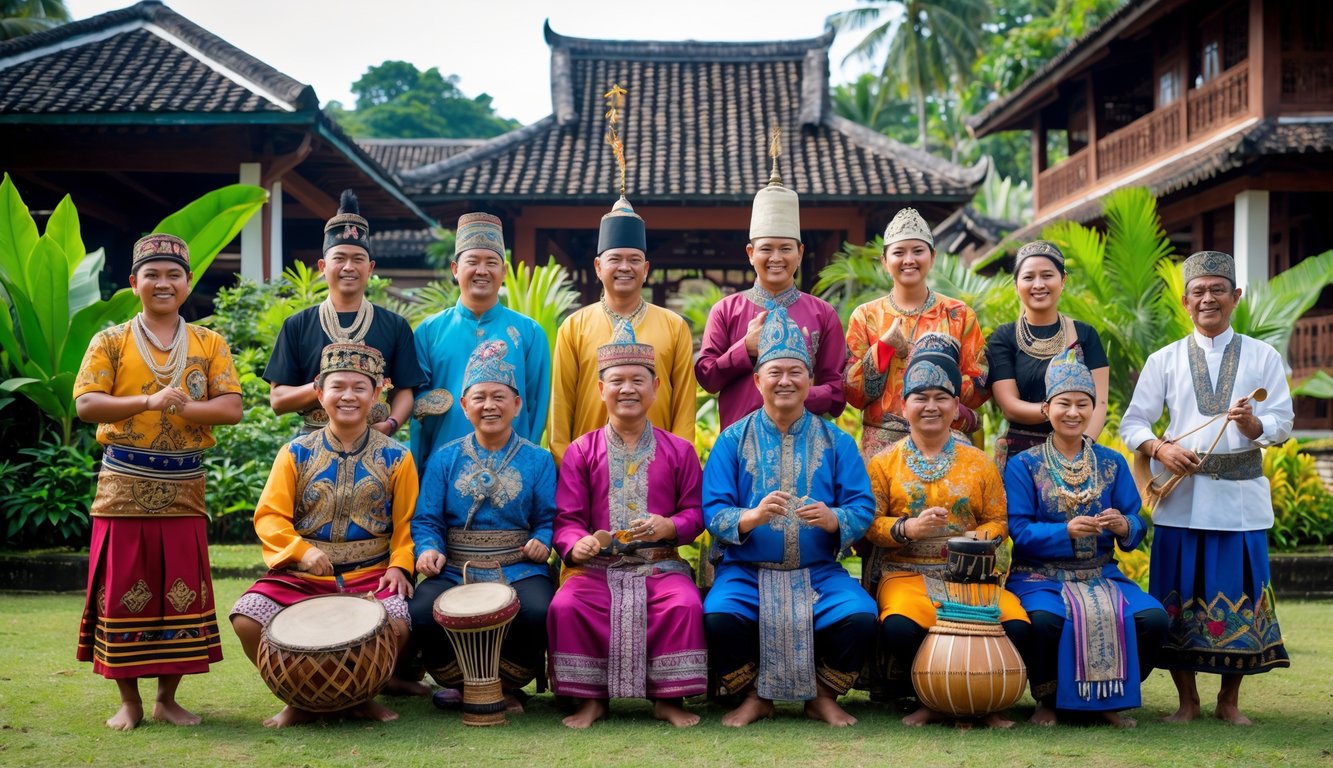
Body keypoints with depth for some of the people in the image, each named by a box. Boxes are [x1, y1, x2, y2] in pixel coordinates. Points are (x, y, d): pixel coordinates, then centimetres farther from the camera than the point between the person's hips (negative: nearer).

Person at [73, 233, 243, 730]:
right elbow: (86, 404, -8)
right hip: (124, 486, -1)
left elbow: (231, 409, -2)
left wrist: (185, 408, -19)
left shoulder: (210, 345, 8)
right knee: (123, 591, 2)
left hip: (184, 488, 1)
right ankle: (128, 699, 14)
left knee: (181, 592, 3)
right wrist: (149, 401, -21)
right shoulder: (110, 342, 5)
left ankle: (167, 698, 16)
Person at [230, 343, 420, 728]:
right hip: (301, 575, 1)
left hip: (370, 574, -1)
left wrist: (399, 566, -11)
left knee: (396, 626, -30)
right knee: (246, 618, -23)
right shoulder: (296, 453, 6)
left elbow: (406, 523, 7)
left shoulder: (395, 457, 6)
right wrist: (301, 551, -18)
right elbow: (269, 516, 0)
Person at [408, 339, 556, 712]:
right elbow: (426, 519, 6)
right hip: (454, 571, 1)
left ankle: (507, 686, -2)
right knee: (421, 615, -30)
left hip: (519, 571, -1)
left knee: (538, 613, -33)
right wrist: (429, 550, -14)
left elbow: (549, 518, 5)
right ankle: (461, 683, 0)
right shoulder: (445, 458, 11)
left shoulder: (537, 460, 10)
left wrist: (542, 541, -17)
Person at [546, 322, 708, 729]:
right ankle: (590, 698, -10)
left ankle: (669, 698, -11)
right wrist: (576, 544, -20)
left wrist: (671, 527, -15)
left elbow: (695, 512, 7)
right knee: (566, 605, -28)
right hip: (597, 564, 0)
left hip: (660, 562, 0)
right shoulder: (581, 452, 8)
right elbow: (567, 519, 3)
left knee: (686, 604, -30)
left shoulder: (678, 450, 10)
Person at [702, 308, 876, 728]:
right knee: (719, 617, -31)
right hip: (747, 569, -1)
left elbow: (863, 507, 0)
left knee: (860, 616, -27)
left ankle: (823, 695, 3)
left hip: (818, 571, 1)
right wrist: (752, 516, -24)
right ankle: (753, 695, 0)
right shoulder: (733, 440, 5)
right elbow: (713, 511, -4)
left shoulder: (837, 441, 8)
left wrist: (833, 519, -22)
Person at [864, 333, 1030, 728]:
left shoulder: (979, 463, 14)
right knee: (898, 628, -35)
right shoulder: (885, 463, 9)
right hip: (907, 573, -1)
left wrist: (979, 539, -12)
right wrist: (907, 528, -17)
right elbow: (868, 523, 1)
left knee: (1016, 627, -27)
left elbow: (998, 520, 10)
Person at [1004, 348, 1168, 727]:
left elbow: (1137, 527, 5)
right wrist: (1067, 531, -25)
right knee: (1046, 619, -36)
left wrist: (1124, 526, -19)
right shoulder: (1023, 466, 0)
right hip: (1040, 574, -3)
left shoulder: (1112, 463, 10)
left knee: (1153, 618, -24)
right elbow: (1019, 531, -9)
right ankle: (1046, 699, -5)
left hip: (1101, 574, 3)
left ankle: (1112, 697, 2)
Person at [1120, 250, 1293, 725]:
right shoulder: (1164, 360, 8)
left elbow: (1282, 422, 0)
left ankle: (1229, 701, 18)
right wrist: (1160, 449, -16)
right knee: (1179, 597, 1)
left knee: (1239, 598, 2)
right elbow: (1133, 422, 4)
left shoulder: (1263, 357, 8)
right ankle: (1187, 701, 15)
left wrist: (1253, 425, -22)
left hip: (1241, 497, 0)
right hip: (1181, 498, 0)